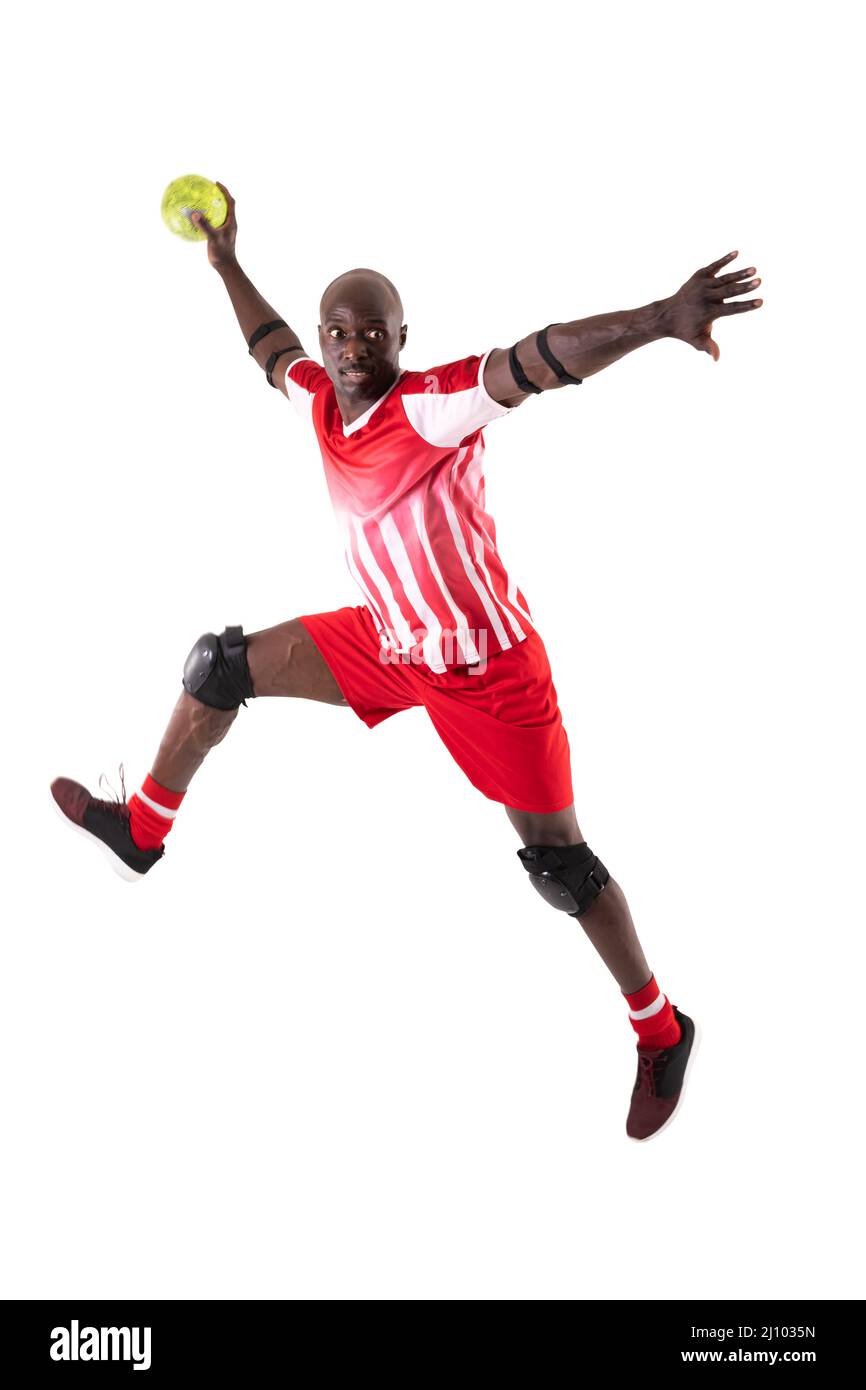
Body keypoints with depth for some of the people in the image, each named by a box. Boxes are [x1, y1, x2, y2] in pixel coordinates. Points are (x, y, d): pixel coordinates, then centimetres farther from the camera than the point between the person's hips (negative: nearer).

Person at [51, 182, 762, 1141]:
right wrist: (225, 262, 29)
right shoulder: (320, 400, -4)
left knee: (557, 861, -3)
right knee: (221, 664, 10)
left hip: (487, 666, -7)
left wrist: (660, 319, -57)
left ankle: (660, 1031, 16)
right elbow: (271, 347, 19)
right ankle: (142, 830, 33)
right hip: (388, 643, 7)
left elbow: (541, 359, -43)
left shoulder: (434, 407, -26)